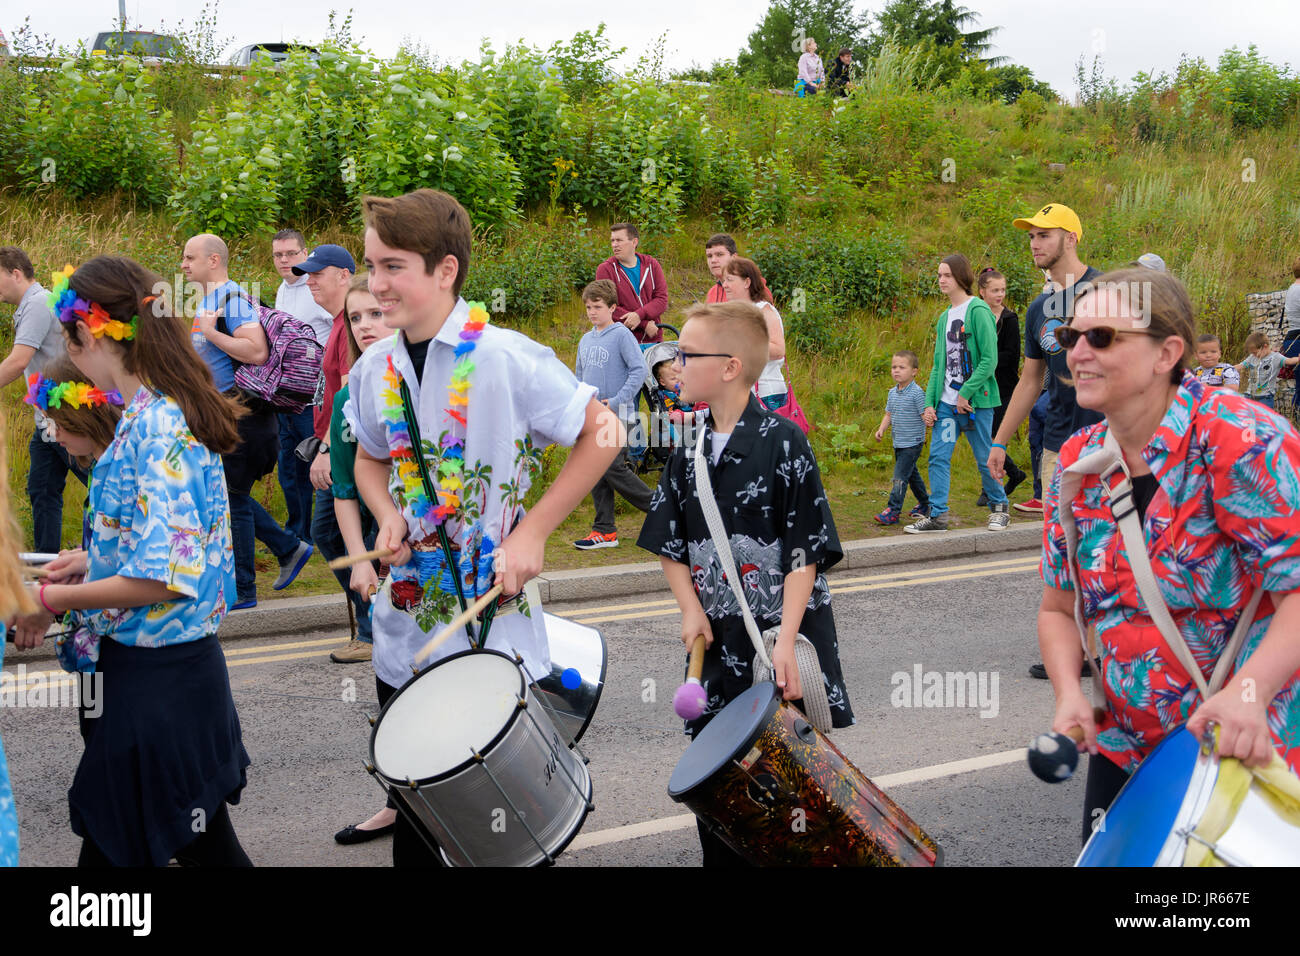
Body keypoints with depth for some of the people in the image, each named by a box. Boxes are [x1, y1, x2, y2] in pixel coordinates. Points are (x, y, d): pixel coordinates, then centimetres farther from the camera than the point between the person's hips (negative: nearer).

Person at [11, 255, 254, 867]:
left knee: (115, 845, 4)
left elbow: (164, 577, -26)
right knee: (200, 841, 19)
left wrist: (50, 599, -15)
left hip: (154, 679, -9)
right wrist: (94, 560, 12)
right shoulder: (169, 413, 8)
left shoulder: (157, 428, -22)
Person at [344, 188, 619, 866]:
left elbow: (603, 434, -11)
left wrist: (533, 532, -15)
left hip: (498, 623, -5)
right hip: (407, 622, 5)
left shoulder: (507, 360, -17)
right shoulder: (374, 370, 1)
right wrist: (388, 516, -3)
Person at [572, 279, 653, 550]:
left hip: (616, 415, -7)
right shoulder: (586, 340, 14)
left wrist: (617, 401, -18)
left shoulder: (621, 335, -7)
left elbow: (639, 370, -13)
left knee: (613, 469, -12)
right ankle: (604, 531, 11)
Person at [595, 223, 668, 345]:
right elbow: (609, 308, -9)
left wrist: (639, 315, -18)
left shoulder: (651, 264, 9)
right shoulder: (605, 269, -1)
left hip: (653, 340, 3)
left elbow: (662, 299, 1)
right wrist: (644, 324, -14)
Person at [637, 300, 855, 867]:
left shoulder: (783, 443, -10)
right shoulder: (690, 453, 7)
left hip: (785, 631, -5)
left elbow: (807, 552, -12)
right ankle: (720, 860, 23)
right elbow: (670, 545, 13)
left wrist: (787, 639, -19)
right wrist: (690, 609, -3)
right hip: (720, 636, 5)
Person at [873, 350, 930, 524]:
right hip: (899, 443, 8)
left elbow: (925, 414, -12)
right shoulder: (893, 392, 10)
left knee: (900, 475, -11)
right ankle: (925, 503, 35)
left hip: (912, 443, -8)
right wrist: (881, 429, 3)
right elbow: (889, 414, 15)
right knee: (912, 474, 20)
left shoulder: (916, 393, -14)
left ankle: (893, 511, -11)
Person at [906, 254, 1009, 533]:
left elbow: (989, 359, -14)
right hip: (946, 402, 6)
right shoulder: (944, 318, 14)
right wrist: (929, 403, 6)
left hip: (976, 399, -6)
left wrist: (966, 394, -16)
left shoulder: (978, 311, -9)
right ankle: (937, 515, 0)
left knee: (984, 458, 3)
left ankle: (999, 507, 22)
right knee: (938, 456, -2)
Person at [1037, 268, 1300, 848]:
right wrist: (1069, 693, -9)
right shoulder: (1078, 464, 1)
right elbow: (1059, 607, 9)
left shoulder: (1242, 441, -19)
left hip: (1249, 750, -6)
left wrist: (1249, 692, -37)